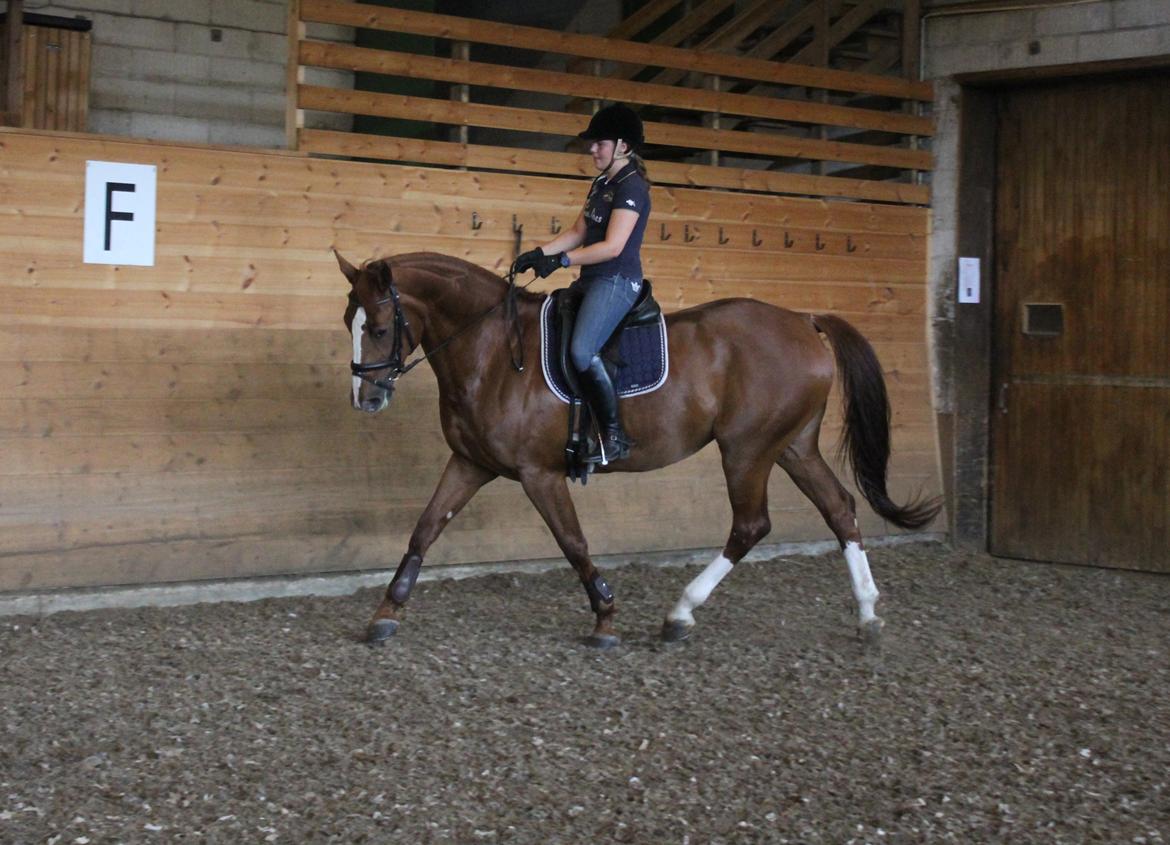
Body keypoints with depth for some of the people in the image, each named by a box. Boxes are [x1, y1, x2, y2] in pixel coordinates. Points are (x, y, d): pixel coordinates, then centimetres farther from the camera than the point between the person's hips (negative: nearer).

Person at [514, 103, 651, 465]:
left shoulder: (632, 187, -12)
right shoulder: (601, 184, 17)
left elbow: (612, 246, -20)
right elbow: (577, 232, 18)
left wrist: (561, 260, -19)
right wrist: (540, 253, 4)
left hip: (617, 282, -11)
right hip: (591, 281, 11)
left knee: (582, 351, -28)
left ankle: (615, 436, -18)